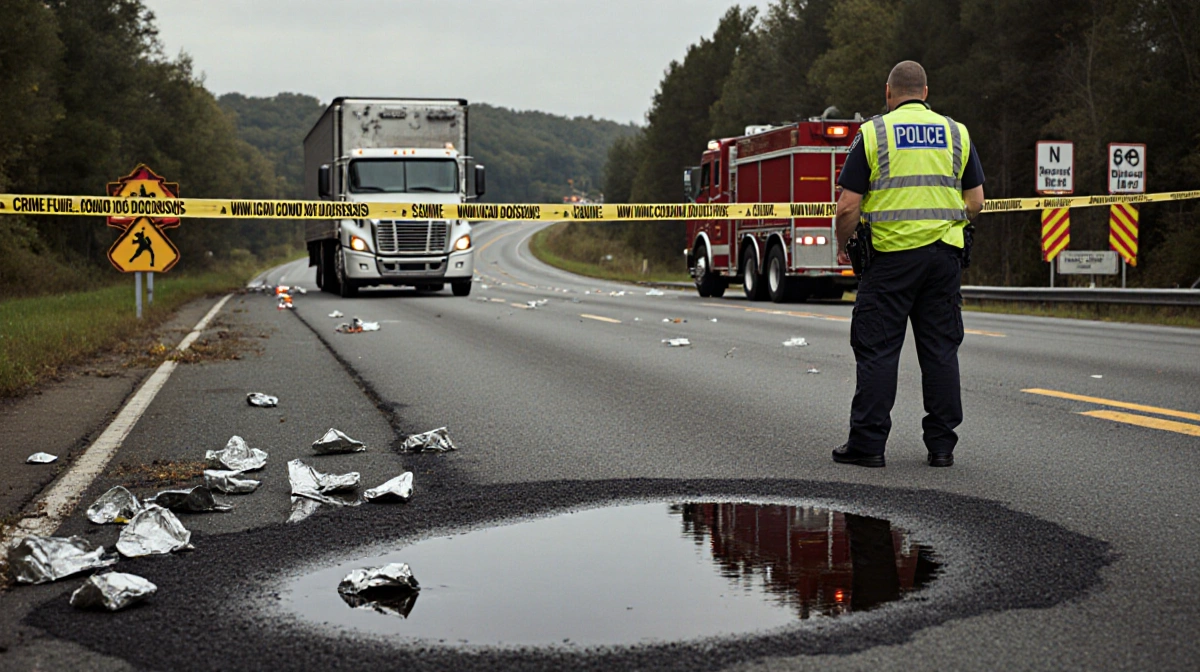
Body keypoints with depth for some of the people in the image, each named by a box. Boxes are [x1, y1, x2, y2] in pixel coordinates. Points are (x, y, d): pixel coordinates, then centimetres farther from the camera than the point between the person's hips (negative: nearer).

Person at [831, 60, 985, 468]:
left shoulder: (873, 133, -2)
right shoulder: (956, 133, 8)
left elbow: (848, 207, -6)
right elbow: (975, 202, 9)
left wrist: (843, 245, 11)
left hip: (891, 255, -3)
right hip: (944, 256, 3)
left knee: (877, 349, 1)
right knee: (941, 349, 8)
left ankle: (868, 442, 2)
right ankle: (941, 445, 10)